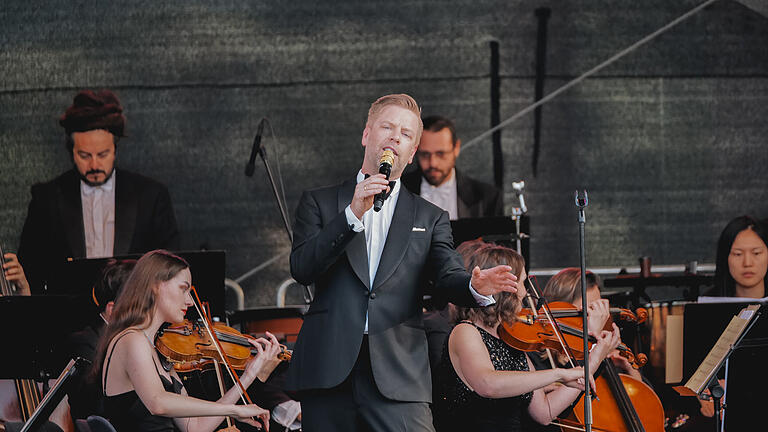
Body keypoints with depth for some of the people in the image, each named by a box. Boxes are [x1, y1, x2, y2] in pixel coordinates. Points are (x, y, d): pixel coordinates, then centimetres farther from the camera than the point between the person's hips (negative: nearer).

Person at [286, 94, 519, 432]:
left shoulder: (430, 219, 19)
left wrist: (476, 287, -22)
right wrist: (353, 214, -12)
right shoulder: (319, 203, 15)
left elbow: (449, 277, 2)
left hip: (398, 378, 0)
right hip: (328, 373, 0)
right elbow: (301, 268, -1)